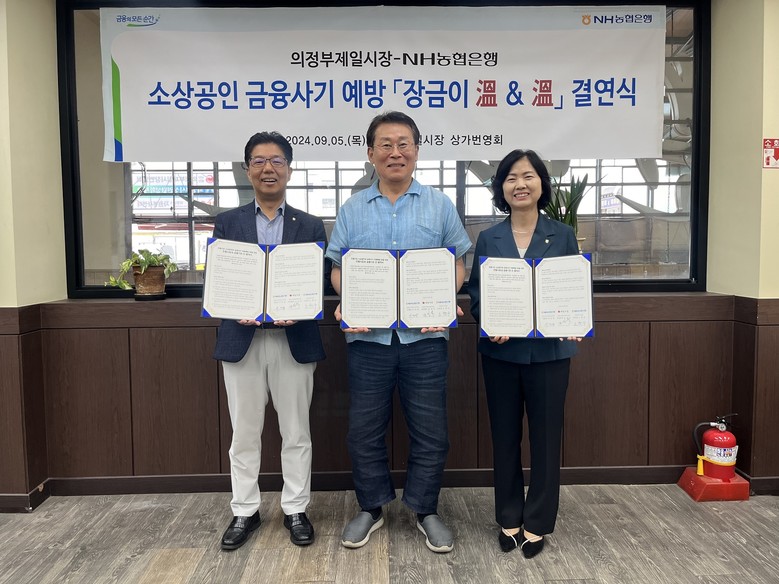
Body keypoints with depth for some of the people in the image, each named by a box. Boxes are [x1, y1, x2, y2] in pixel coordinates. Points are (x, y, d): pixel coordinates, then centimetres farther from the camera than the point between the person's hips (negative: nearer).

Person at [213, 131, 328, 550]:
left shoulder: (311, 226, 6)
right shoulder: (227, 222, 7)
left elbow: (321, 283, 1)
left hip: (294, 341, 0)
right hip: (241, 340, 1)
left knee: (296, 434, 9)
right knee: (244, 434, 11)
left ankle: (295, 510, 26)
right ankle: (244, 512, 28)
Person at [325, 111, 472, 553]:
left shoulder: (440, 206, 6)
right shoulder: (352, 210, 9)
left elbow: (458, 265, 7)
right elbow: (337, 268, 9)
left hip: (425, 335, -1)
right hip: (368, 335, 1)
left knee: (430, 431, 7)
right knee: (365, 429, 10)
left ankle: (426, 510, 29)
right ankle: (372, 508, 31)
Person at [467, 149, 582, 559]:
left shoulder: (562, 235, 2)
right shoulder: (488, 239, 4)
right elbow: (475, 293, 1)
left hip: (549, 352, 0)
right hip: (501, 352, 1)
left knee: (545, 436, 8)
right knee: (505, 436, 11)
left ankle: (537, 522, 25)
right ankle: (509, 518, 29)